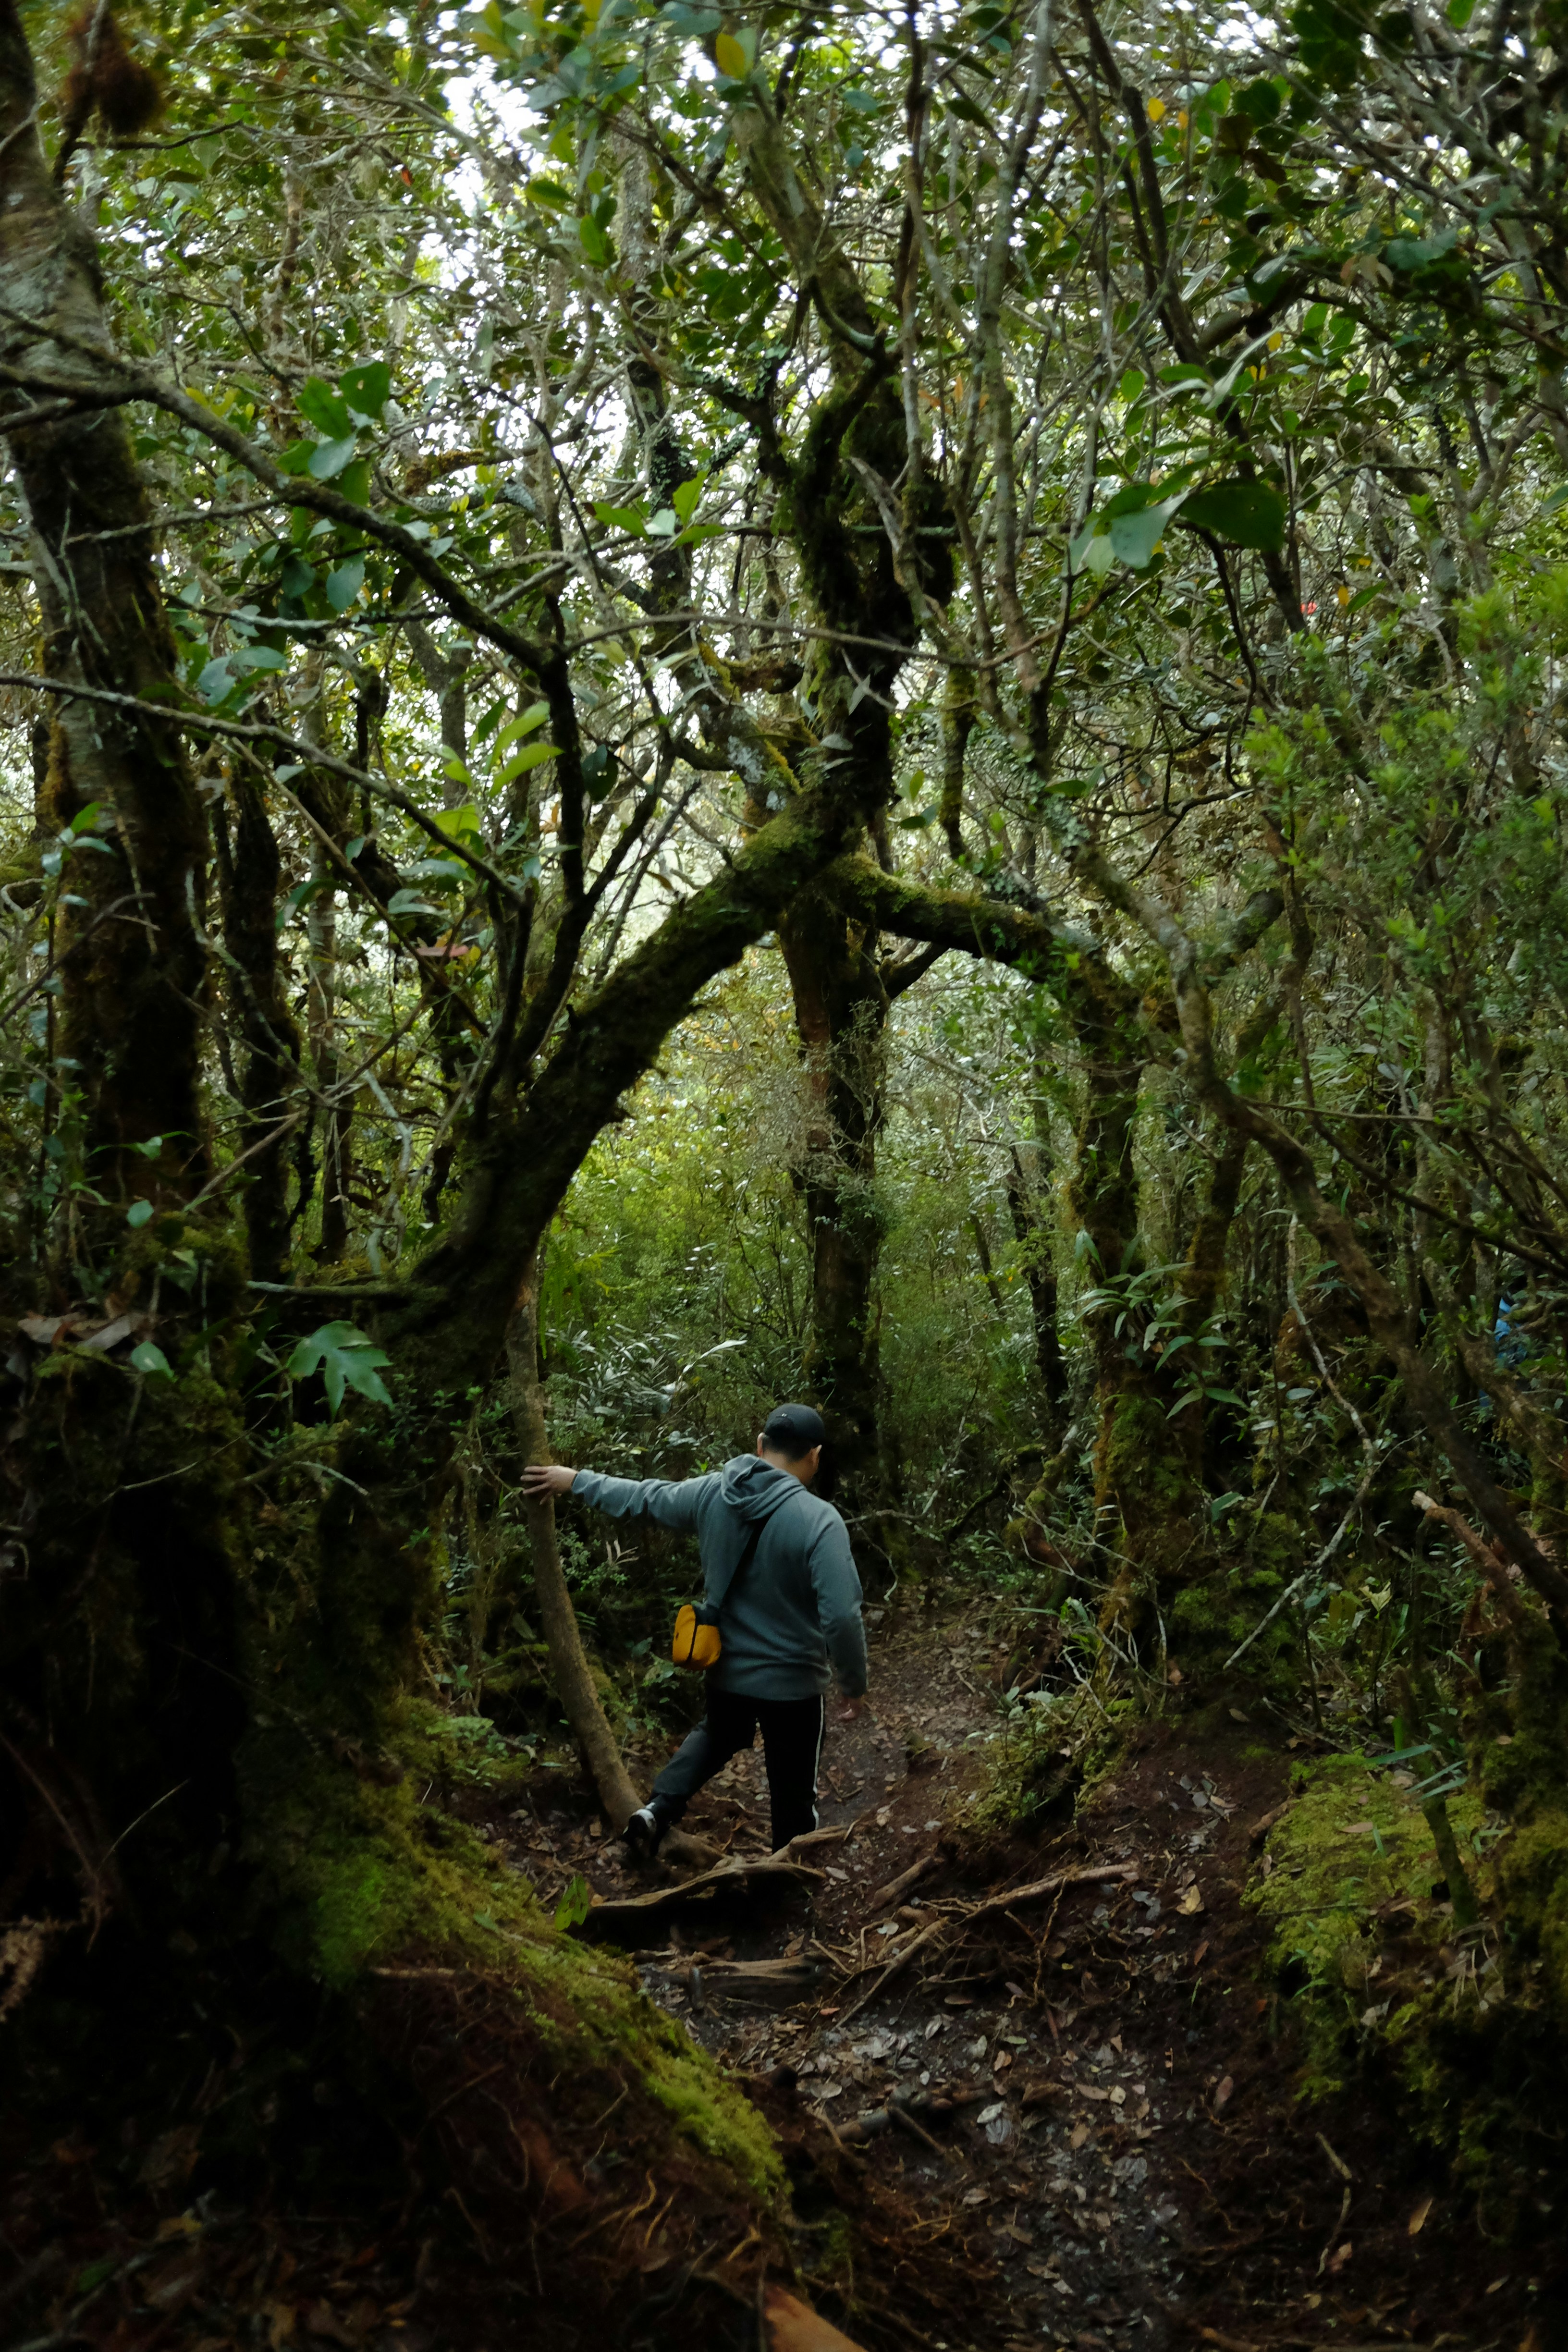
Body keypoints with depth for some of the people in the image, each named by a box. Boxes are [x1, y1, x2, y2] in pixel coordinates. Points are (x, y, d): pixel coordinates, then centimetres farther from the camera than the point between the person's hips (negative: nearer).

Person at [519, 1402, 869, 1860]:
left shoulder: (712, 1493, -8)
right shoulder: (820, 1521, -25)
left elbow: (646, 1496, 7)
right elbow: (842, 1617, -26)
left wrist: (576, 1479, 23)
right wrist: (855, 1686, -10)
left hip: (726, 1671, 5)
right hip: (793, 1684, -5)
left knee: (717, 1736, 34)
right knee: (794, 1797, 15)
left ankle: (658, 1810, 17)